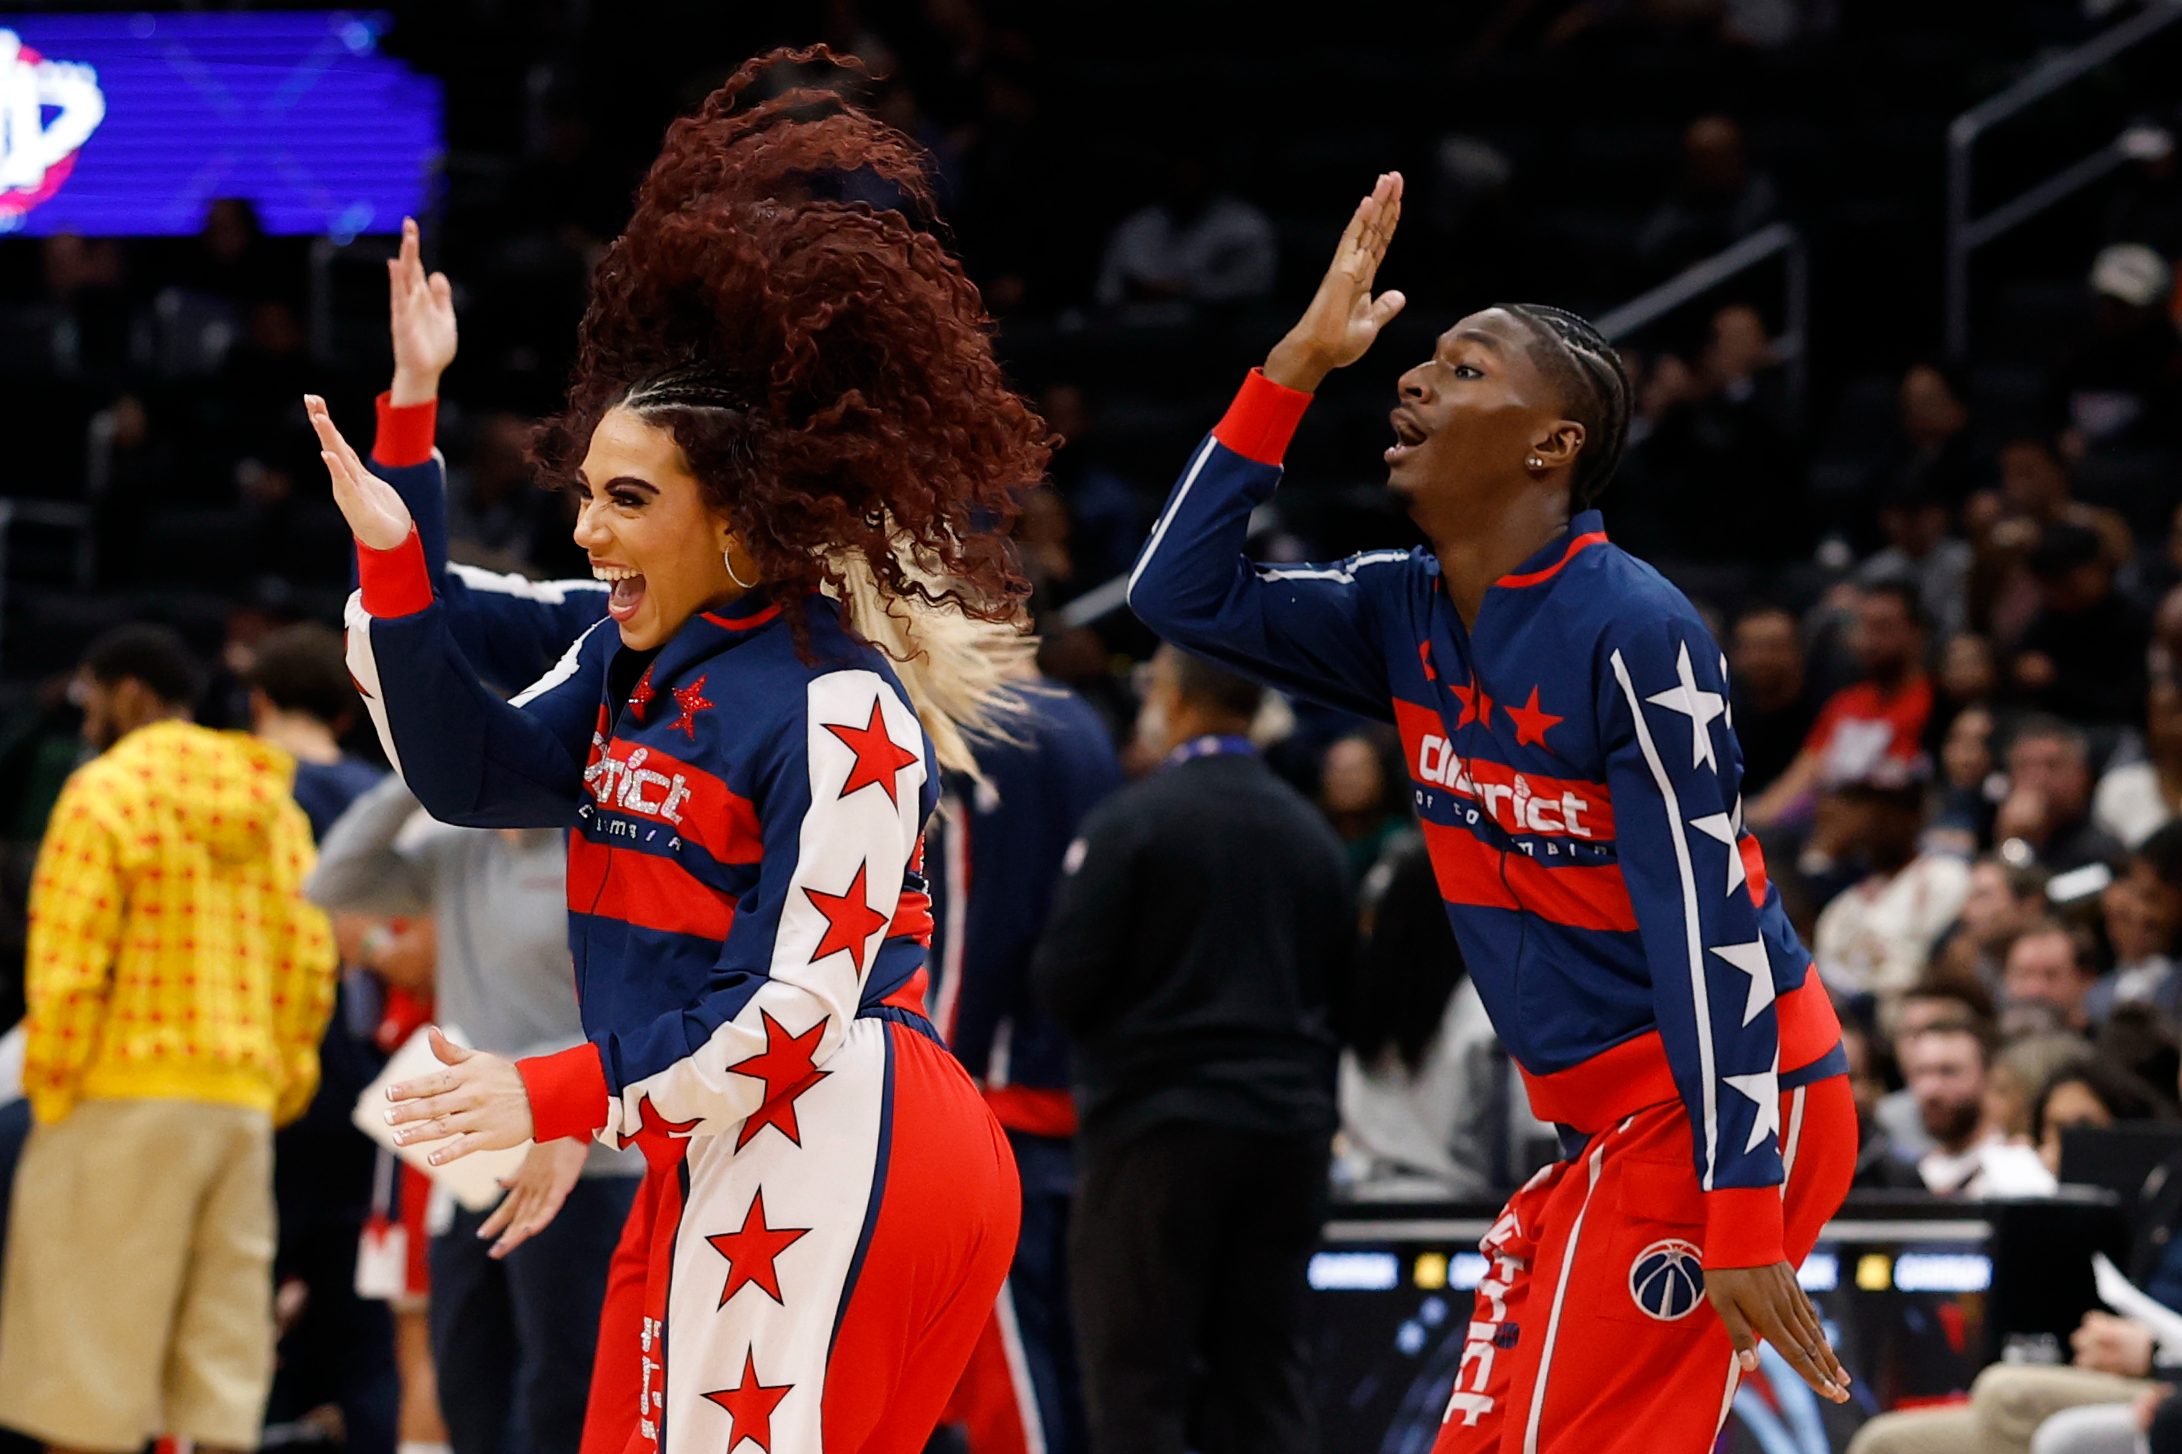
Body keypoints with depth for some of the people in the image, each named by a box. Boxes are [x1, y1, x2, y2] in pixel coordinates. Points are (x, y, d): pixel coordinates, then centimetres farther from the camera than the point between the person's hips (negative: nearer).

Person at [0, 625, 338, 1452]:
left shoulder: (106, 793, -7)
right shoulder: (274, 807, 14)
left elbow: (67, 960, -12)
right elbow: (308, 964, 10)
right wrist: (279, 1093, 14)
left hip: (125, 1099, -6)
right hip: (242, 1105, 6)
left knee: (87, 1349, -3)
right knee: (223, 1349, 6)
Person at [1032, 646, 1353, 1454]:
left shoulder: (1130, 821, -9)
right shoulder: (1311, 833, 9)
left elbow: (1062, 983, -11)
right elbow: (1343, 986, 14)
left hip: (1158, 1123, -5)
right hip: (1289, 1128, 5)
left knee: (1137, 1386, -2)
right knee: (1267, 1374, 8)